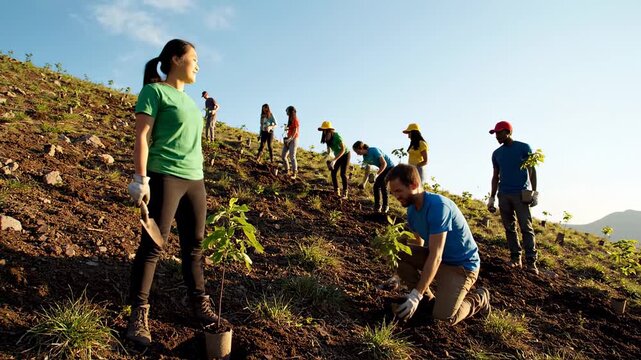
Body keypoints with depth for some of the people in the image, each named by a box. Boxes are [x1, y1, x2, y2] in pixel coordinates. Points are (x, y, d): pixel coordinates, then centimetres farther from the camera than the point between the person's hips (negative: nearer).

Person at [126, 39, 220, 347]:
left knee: (194, 245, 9)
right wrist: (141, 178, -15)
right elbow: (142, 136, -8)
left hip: (195, 179, 7)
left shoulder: (187, 99, 20)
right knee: (152, 245, -3)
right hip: (164, 177, -7)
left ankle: (199, 304, 19)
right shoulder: (154, 91, -1)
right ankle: (139, 313, 7)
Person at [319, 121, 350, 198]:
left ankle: (344, 193, -2)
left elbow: (343, 150, -31)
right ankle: (336, 191, 9)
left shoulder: (337, 136, -31)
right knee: (333, 172, -1)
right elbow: (328, 148, 3)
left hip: (345, 154, -6)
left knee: (343, 174, -11)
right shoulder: (327, 137, -12)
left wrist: (334, 160, -35)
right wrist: (328, 159, -9)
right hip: (338, 156, 6)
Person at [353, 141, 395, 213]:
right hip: (382, 169, 8)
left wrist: (377, 174, -32)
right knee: (376, 186, 1)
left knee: (383, 185, -14)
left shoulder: (374, 151, -27)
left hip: (389, 167, -8)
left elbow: (384, 164, -27)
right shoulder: (365, 157, -3)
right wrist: (364, 182, 4)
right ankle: (377, 206, 12)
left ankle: (385, 206, -2)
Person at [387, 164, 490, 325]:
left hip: (462, 265, -7)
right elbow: (418, 244, 11)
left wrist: (416, 295, -31)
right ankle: (428, 297, 4)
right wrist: (399, 277, 5)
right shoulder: (412, 209, -1)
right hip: (437, 258, 8)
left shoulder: (438, 205, -28)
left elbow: (436, 256, -31)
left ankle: (479, 299, 9)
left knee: (443, 316, -23)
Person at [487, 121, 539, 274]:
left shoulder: (524, 148, 1)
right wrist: (492, 197, 11)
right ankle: (515, 258, 8)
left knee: (526, 228, -7)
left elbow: (532, 170, 1)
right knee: (509, 228, 4)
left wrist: (534, 191, -8)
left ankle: (531, 262, -7)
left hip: (521, 194, -4)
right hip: (503, 195, 4)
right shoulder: (496, 153, 12)